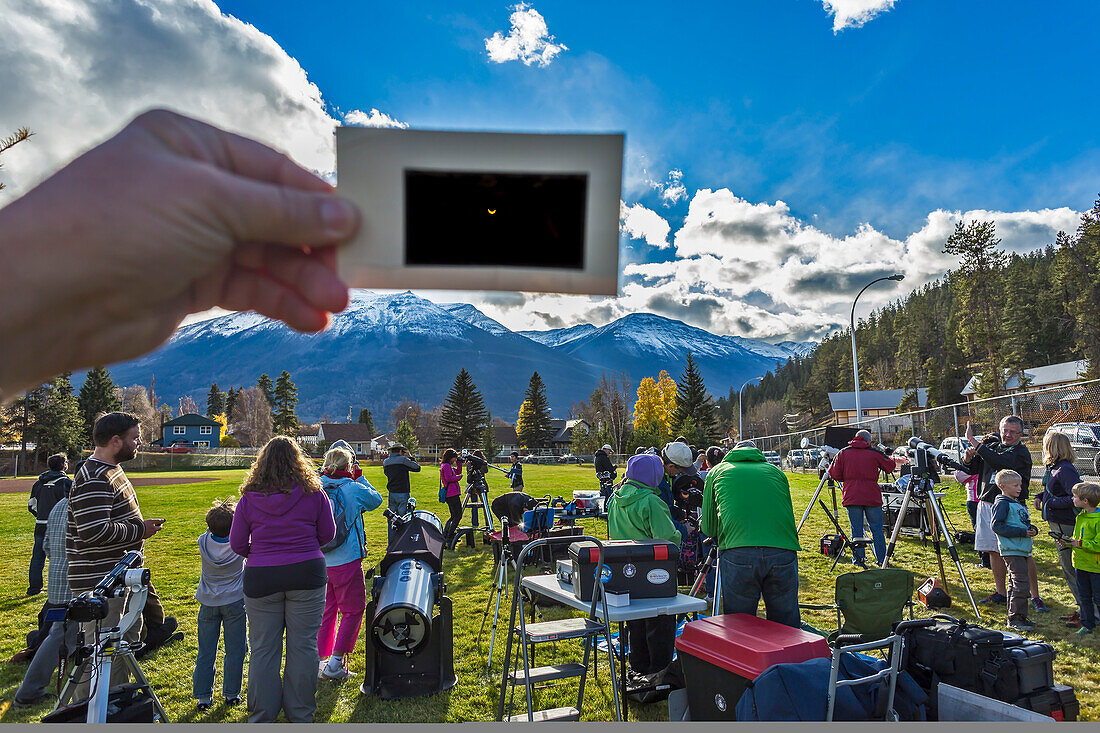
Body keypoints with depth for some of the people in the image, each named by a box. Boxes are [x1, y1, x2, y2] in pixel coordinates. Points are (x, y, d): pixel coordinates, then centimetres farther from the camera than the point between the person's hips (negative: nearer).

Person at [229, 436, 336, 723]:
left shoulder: (248, 499, -1)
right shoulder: (313, 493, -3)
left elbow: (237, 545, 3)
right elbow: (328, 534, 5)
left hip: (261, 578, 1)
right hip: (307, 574, -1)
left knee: (263, 649, 12)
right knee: (303, 646, 9)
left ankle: (261, 718, 23)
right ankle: (300, 716, 20)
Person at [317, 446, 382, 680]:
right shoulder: (353, 489, -12)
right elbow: (376, 500, 6)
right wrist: (360, 478, 13)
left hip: (320, 562, 5)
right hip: (346, 561, -5)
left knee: (326, 611, 18)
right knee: (353, 610, 7)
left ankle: (321, 660, 23)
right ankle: (335, 664, 6)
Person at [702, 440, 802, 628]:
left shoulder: (717, 471, 20)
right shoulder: (775, 471, 25)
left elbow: (708, 527, 23)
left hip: (737, 554, -2)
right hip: (784, 553, 2)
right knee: (786, 626, 14)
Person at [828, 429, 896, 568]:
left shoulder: (843, 453, 1)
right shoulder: (874, 453, -2)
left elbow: (835, 474, 1)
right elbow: (890, 467, 10)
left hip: (851, 498, 1)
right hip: (872, 498, -1)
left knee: (856, 529, 7)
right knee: (876, 528, 9)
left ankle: (858, 559, 9)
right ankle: (882, 559, 15)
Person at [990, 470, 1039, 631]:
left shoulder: (1019, 503, 19)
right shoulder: (1002, 504, -11)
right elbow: (996, 525, -18)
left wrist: (1032, 529, 4)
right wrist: (1022, 532, -19)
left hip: (1022, 550, 9)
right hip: (1011, 550, -9)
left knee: (1015, 584, 13)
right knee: (1021, 585, -12)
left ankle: (1017, 616, 20)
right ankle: (1015, 619, -6)